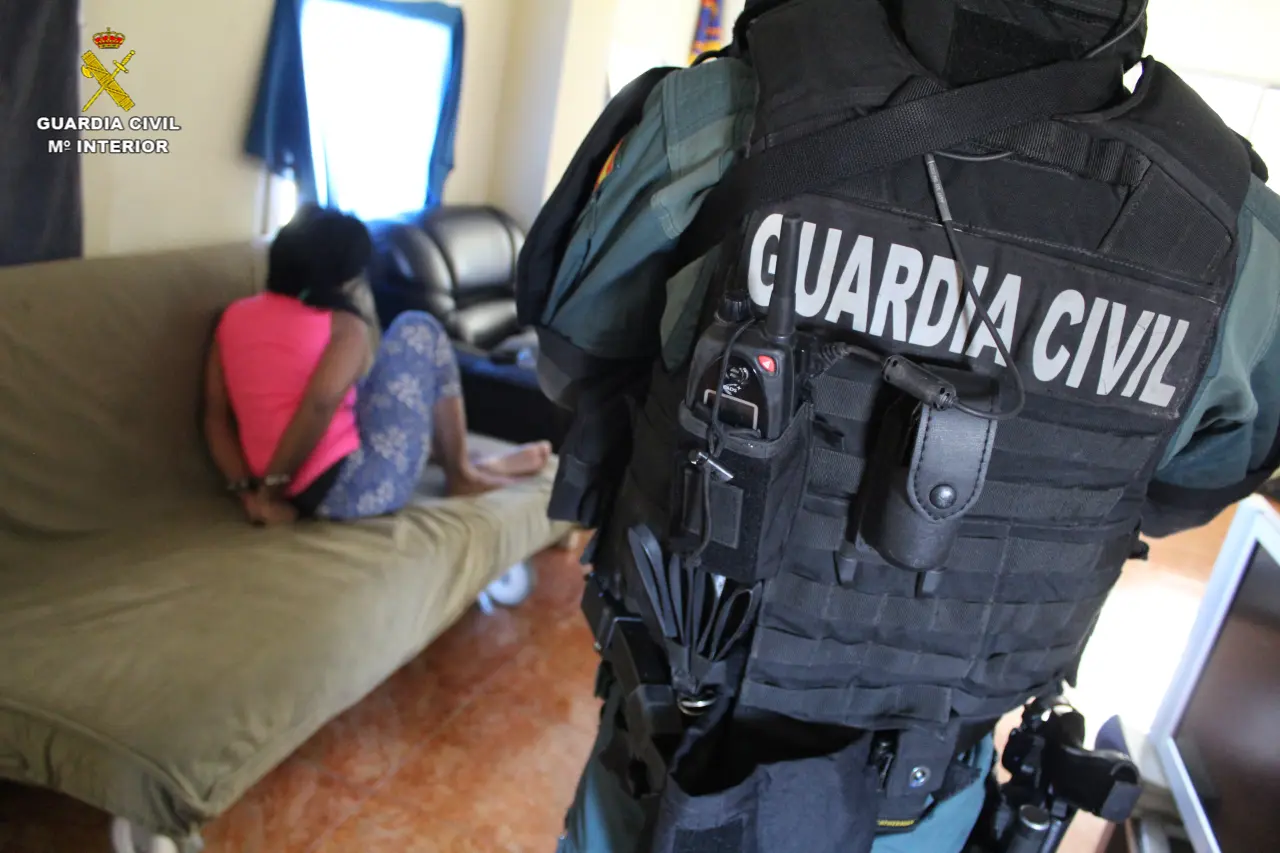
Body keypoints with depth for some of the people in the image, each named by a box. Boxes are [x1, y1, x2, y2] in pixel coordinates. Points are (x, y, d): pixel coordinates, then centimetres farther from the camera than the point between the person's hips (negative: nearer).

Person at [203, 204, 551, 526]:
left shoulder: (233, 317, 8)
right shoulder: (345, 327, -9)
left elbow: (216, 416, 3)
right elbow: (322, 403, -27)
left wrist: (247, 490, -1)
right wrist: (273, 485, -17)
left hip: (301, 497, 7)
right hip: (359, 492, -7)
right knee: (418, 329, 6)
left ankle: (449, 456, 36)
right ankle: (463, 473, 13)